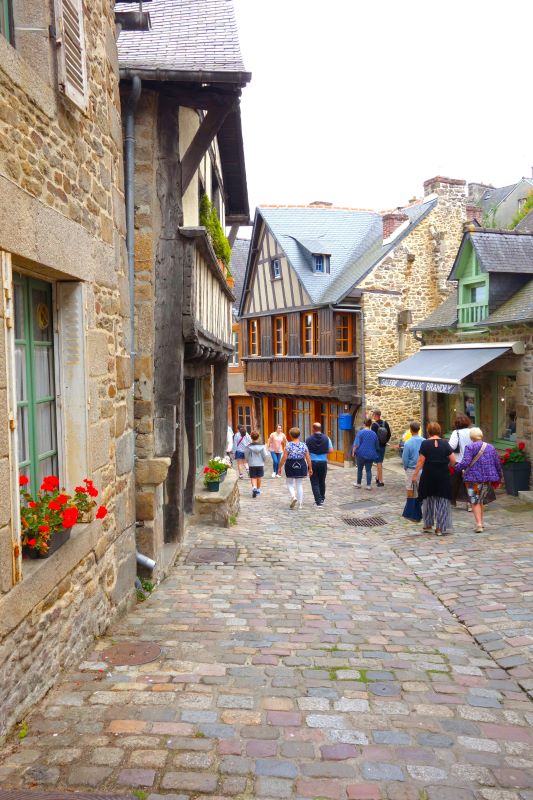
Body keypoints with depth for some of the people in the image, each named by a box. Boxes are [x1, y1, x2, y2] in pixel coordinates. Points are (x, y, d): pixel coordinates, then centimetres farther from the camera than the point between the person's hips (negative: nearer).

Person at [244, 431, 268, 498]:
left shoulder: (248, 447, -10)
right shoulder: (262, 446, -7)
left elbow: (246, 456, -4)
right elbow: (265, 456, -3)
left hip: (252, 464, -2)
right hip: (260, 464, 2)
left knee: (253, 477, 3)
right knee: (259, 477, 16)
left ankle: (254, 488, -21)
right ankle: (258, 490, 28)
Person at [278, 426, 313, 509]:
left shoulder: (288, 445, -10)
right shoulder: (304, 445, -1)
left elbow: (284, 457, -12)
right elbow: (308, 458, 0)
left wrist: (280, 467, -3)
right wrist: (310, 468, 9)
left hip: (290, 465, -3)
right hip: (301, 465, 3)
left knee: (290, 483, 13)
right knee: (299, 484, 11)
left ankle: (293, 497, -13)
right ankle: (300, 504, 12)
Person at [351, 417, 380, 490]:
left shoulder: (360, 432, -9)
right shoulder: (374, 434, 5)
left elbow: (356, 444, -14)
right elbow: (377, 446, 14)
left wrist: (353, 451, -3)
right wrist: (375, 453, 29)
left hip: (361, 454, -3)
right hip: (370, 455, 3)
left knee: (360, 469, 12)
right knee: (368, 470, 7)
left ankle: (358, 484, 22)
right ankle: (369, 485, 2)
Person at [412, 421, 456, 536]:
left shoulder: (425, 444, -7)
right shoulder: (445, 443, -1)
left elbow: (421, 461, -9)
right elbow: (453, 460, -4)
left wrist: (415, 474, -2)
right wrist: (446, 466, 14)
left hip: (428, 476, -1)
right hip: (443, 476, 1)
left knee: (428, 499, 16)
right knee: (442, 501, 7)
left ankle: (428, 525, 24)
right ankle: (440, 528, 6)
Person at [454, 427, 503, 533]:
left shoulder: (470, 447, -9)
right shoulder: (490, 447, 8)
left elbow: (465, 462, -20)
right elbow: (497, 463, 11)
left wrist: (456, 468, -5)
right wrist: (500, 477, 22)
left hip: (474, 478, -5)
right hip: (487, 478, 5)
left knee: (475, 501, 1)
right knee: (481, 500, 20)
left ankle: (479, 524, -8)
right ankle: (480, 522, 26)